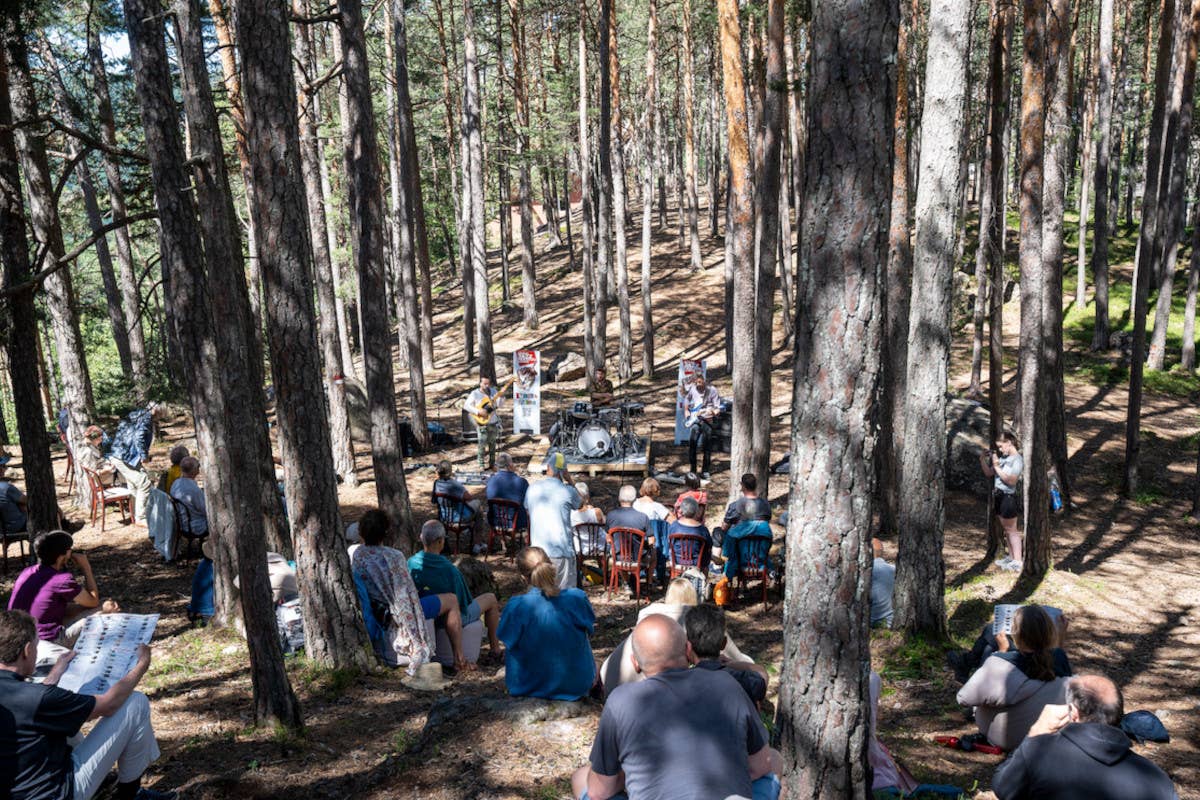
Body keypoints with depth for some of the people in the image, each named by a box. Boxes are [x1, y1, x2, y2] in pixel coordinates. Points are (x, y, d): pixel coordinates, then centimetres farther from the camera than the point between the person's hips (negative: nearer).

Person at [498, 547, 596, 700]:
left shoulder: (516, 606, -22)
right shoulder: (577, 597, -17)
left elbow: (509, 642, -8)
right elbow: (589, 629, 0)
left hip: (529, 687, 0)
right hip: (576, 685, 0)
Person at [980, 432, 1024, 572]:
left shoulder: (1017, 459, -15)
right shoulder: (1002, 457, 8)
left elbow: (1011, 480, -24)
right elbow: (989, 473, 15)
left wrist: (996, 466, -21)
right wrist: (983, 460, 0)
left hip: (1008, 497, -8)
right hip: (999, 496, 8)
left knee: (1011, 530, -4)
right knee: (1006, 529, 15)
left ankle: (1017, 562, -1)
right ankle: (1011, 557, 26)